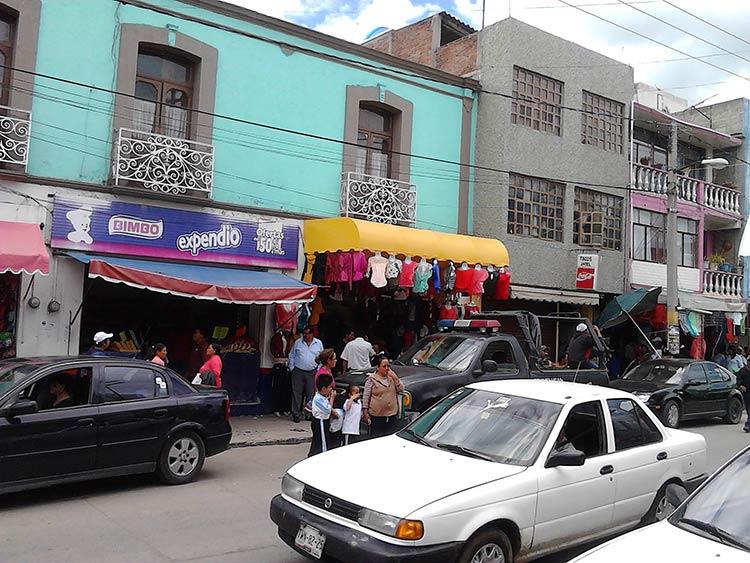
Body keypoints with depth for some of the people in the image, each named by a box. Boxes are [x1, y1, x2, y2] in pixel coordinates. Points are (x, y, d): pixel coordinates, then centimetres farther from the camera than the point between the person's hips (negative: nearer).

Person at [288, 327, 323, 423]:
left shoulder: (319, 343, 7)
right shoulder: (297, 343, 6)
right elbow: (291, 356, 12)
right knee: (297, 393, 0)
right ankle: (296, 414, 7)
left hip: (312, 373, 0)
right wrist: (292, 368, 3)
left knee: (310, 394, 3)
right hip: (298, 372, 0)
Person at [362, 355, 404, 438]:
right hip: (377, 415, -4)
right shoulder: (372, 379, -4)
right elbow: (366, 397, -5)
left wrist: (395, 378, -8)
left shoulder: (392, 376, 10)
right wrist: (365, 413, -10)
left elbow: (401, 389, 4)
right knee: (376, 437, -2)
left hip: (392, 414, 5)